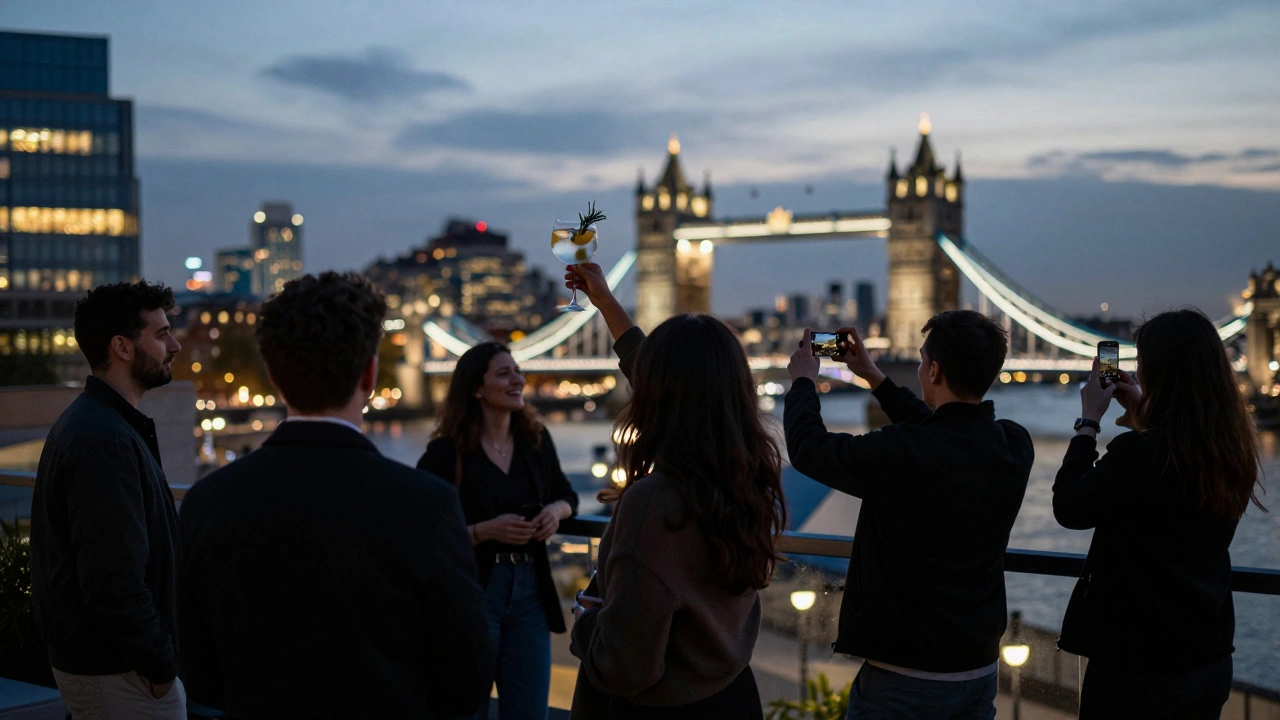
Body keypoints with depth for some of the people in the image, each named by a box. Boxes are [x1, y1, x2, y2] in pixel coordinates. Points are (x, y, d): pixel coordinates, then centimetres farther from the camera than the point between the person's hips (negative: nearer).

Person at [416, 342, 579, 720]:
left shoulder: (536, 440, 5)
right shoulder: (446, 453, -11)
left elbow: (566, 495, 20)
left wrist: (556, 510, -3)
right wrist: (485, 531, -22)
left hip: (530, 590, 5)